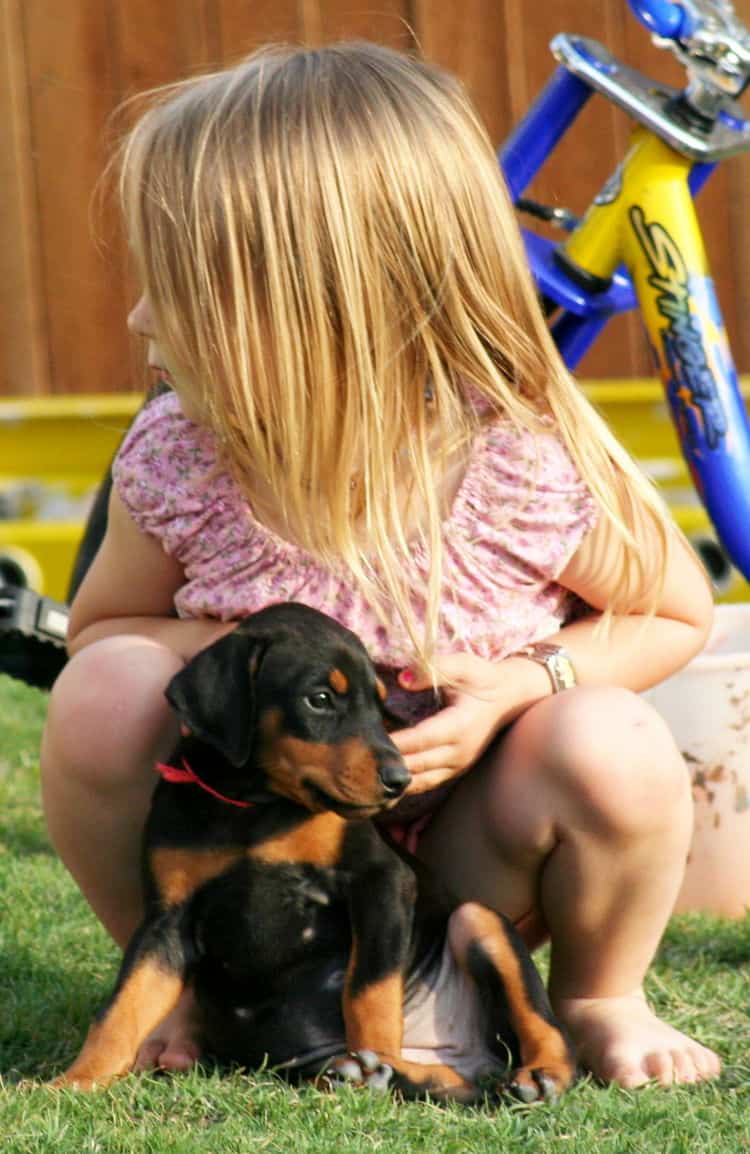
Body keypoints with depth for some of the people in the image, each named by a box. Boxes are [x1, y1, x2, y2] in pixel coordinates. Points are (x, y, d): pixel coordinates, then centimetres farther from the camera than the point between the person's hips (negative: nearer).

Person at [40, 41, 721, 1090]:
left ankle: (598, 996, 2)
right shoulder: (177, 461, -16)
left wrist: (516, 684, -24)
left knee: (614, 746, -31)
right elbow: (99, 625, 2)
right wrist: (212, 651, -22)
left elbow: (679, 614, -5)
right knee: (103, 691, -25)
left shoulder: (535, 473, -24)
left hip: (459, 865, -2)